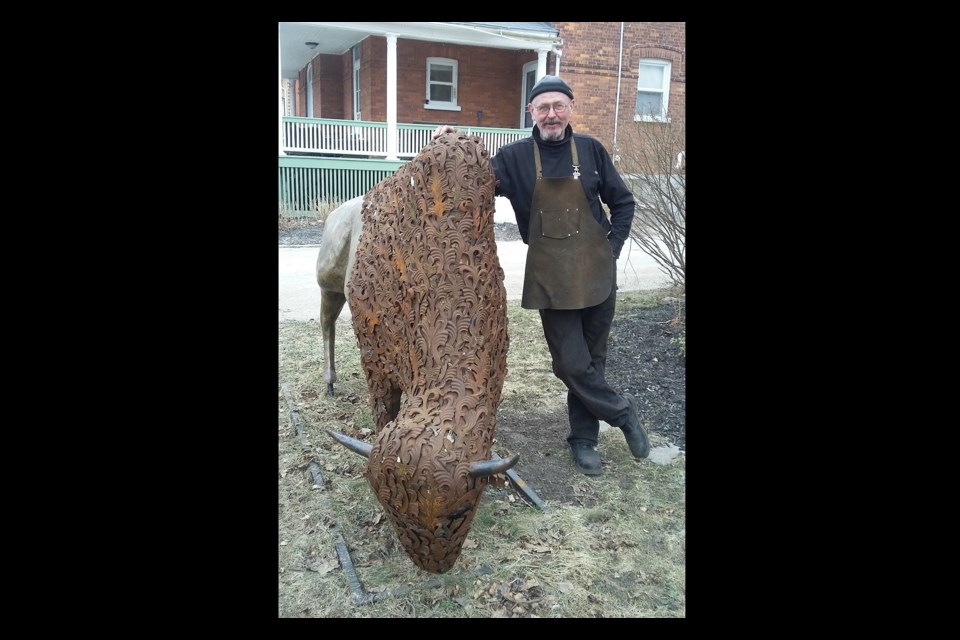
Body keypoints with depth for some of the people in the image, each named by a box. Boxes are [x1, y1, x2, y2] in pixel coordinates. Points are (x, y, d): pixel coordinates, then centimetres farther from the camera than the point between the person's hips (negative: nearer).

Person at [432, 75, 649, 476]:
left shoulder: (590, 150, 3)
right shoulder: (516, 157, -1)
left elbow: (622, 202, 11)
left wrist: (613, 247, 3)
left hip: (597, 273, 2)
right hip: (552, 278, -1)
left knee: (591, 359, 10)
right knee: (572, 364, -4)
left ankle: (583, 438, 27)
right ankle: (622, 411, 22)